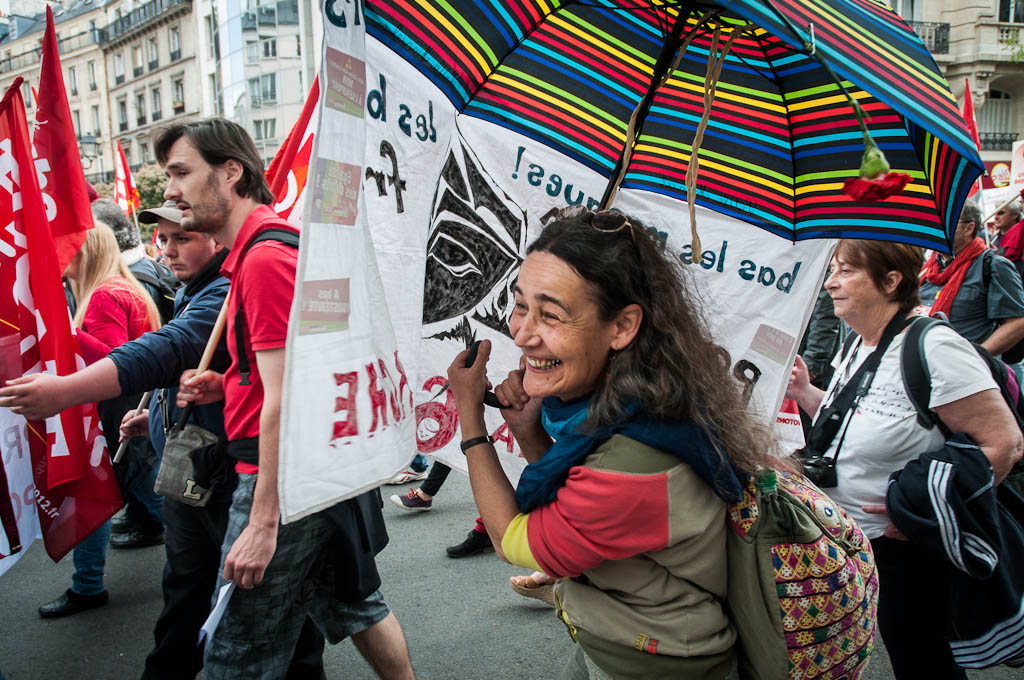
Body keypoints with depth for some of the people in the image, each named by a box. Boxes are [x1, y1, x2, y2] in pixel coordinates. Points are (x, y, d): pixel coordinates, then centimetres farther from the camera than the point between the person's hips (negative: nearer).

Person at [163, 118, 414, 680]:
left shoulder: (264, 257, -18)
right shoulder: (260, 248, 15)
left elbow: (285, 397, -23)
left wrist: (263, 521, -21)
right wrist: (226, 386, 7)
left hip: (283, 476, -10)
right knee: (351, 604, 22)